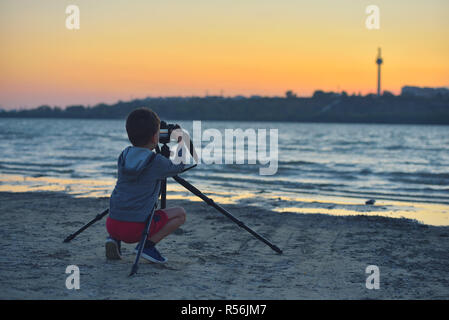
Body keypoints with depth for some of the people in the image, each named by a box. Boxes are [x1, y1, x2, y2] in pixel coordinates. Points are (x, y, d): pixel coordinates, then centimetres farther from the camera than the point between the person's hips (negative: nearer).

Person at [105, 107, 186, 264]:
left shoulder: (124, 156, 6)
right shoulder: (157, 162, -7)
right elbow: (180, 166, 14)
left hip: (112, 225, 5)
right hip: (136, 228, -5)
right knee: (180, 214, 10)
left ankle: (114, 239, 10)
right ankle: (148, 244, -3)